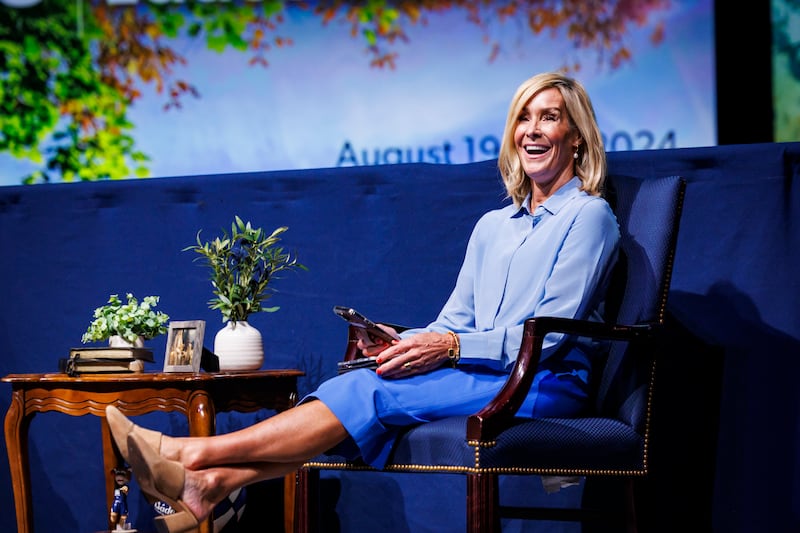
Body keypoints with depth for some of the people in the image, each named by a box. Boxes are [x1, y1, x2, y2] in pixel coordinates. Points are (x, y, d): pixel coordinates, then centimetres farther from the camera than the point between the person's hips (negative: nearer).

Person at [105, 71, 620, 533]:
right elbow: (454, 322, 14)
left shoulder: (588, 216, -1)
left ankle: (191, 454, -31)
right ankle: (214, 483, -38)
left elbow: (550, 333, -11)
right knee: (373, 401, -23)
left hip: (549, 383, -6)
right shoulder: (492, 226, 22)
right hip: (482, 379, 6)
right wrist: (402, 342, -7)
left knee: (378, 393, -25)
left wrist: (451, 347, -20)